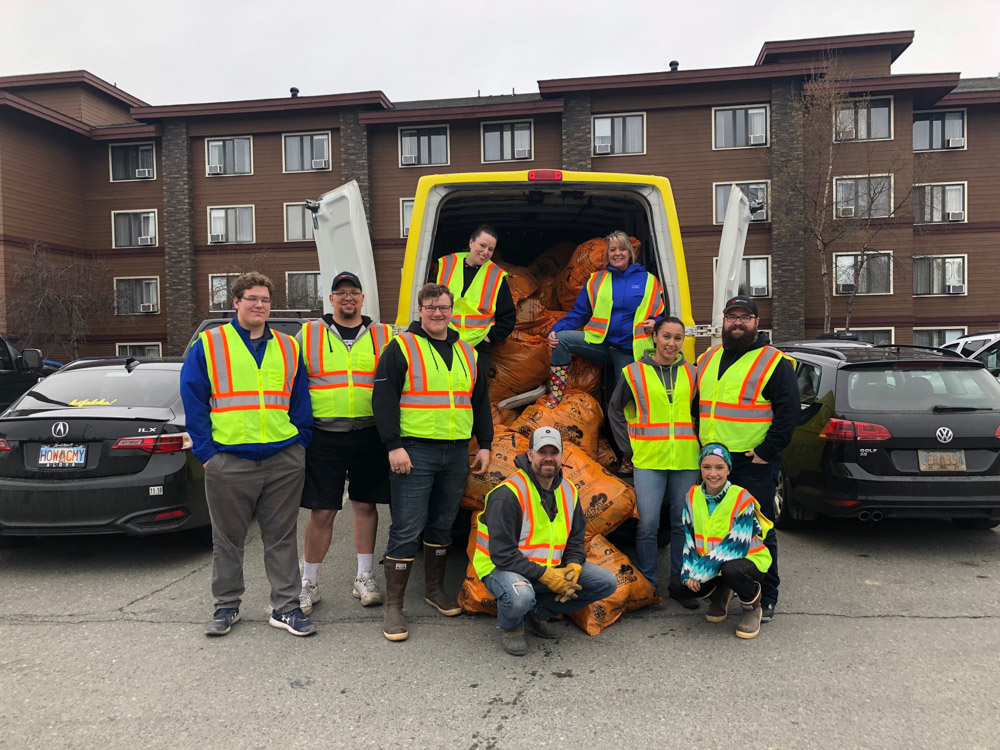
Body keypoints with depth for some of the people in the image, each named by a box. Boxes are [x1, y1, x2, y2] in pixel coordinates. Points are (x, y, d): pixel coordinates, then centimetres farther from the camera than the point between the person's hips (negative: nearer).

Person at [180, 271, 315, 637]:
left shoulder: (288, 347, 10)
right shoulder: (209, 344, 3)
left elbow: (300, 402, 14)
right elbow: (193, 400, 1)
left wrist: (300, 443, 4)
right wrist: (206, 450, -5)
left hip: (284, 461, 2)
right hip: (229, 461, -2)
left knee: (282, 538, 8)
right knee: (227, 540, 11)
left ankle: (285, 607, 18)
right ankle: (227, 606, 27)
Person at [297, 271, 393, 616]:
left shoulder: (383, 336, 9)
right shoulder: (308, 334, 8)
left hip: (370, 435, 1)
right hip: (323, 436, -1)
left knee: (366, 506, 9)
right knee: (321, 511, 1)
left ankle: (364, 577, 23)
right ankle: (309, 582, 17)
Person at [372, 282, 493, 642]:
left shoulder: (467, 352, 15)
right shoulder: (401, 348, -3)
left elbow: (480, 402, 20)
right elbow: (383, 399, -9)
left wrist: (485, 444, 14)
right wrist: (394, 446, -16)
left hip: (456, 452, 6)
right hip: (414, 452, -5)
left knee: (443, 524, 15)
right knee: (407, 530, -4)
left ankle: (435, 588, 32)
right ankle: (393, 607, 6)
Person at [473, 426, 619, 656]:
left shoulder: (568, 491, 2)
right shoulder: (509, 493, -21)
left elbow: (576, 539, 12)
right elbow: (502, 553, -24)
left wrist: (573, 568, -9)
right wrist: (546, 576, -26)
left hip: (551, 568, 7)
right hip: (502, 567, -7)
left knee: (607, 582, -3)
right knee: (520, 595, -40)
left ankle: (536, 611, 8)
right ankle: (510, 627, -1)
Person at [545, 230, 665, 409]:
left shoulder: (648, 280, 5)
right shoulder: (596, 280, 9)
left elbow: (659, 315, 11)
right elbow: (578, 314, 7)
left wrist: (654, 324, -14)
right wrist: (555, 330, -9)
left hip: (629, 352, -1)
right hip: (600, 343, 1)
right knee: (561, 339, -21)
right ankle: (554, 400, -22)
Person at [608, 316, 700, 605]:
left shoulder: (691, 374, 10)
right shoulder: (635, 372, 2)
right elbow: (615, 409, 9)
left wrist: (698, 444, 10)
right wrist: (628, 447, 3)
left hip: (686, 462, 3)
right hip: (649, 461, -2)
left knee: (683, 525, 9)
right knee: (647, 525, -3)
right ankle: (648, 584, 11)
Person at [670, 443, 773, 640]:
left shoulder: (742, 499, -20)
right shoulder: (693, 495, -3)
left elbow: (736, 545, -25)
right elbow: (689, 538, 0)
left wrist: (700, 572, -27)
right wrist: (690, 572, -15)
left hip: (748, 559, -5)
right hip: (710, 563, 5)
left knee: (731, 570, -39)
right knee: (677, 586, -15)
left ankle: (752, 608, -4)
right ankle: (719, 595, 16)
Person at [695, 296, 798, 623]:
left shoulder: (774, 362, -4)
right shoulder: (707, 359, 14)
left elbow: (788, 412, -9)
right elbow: (696, 405, 23)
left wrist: (767, 451, -14)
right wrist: (702, 448, 15)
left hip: (755, 464, -6)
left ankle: (766, 598, 14)